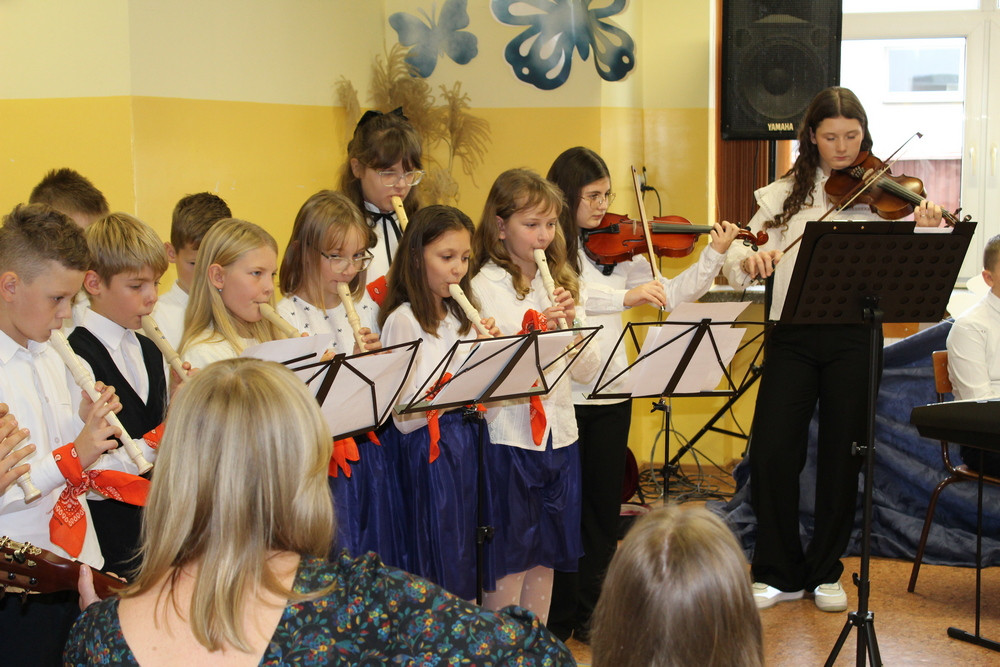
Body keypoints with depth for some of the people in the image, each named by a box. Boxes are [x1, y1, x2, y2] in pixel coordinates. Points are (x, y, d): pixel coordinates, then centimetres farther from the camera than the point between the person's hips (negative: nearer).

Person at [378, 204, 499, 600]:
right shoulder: (403, 321, -12)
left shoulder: (461, 315, 10)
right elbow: (405, 416, -19)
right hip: (426, 453, -7)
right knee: (437, 571, 0)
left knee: (468, 563, 11)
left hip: (466, 446, 7)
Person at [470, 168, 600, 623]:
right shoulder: (485, 287, -7)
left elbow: (587, 370, 6)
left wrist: (571, 324, -11)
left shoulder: (561, 283, 11)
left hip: (559, 436, 6)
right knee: (509, 560, 2)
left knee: (546, 557, 13)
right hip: (509, 437, -6)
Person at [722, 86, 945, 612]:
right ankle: (779, 574, 15)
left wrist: (924, 232, -26)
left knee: (841, 455, 6)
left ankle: (825, 572, 23)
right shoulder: (785, 194, 8)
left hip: (853, 336, -1)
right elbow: (736, 264, 2)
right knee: (771, 452, -2)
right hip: (791, 336, 1)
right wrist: (746, 259, -20)